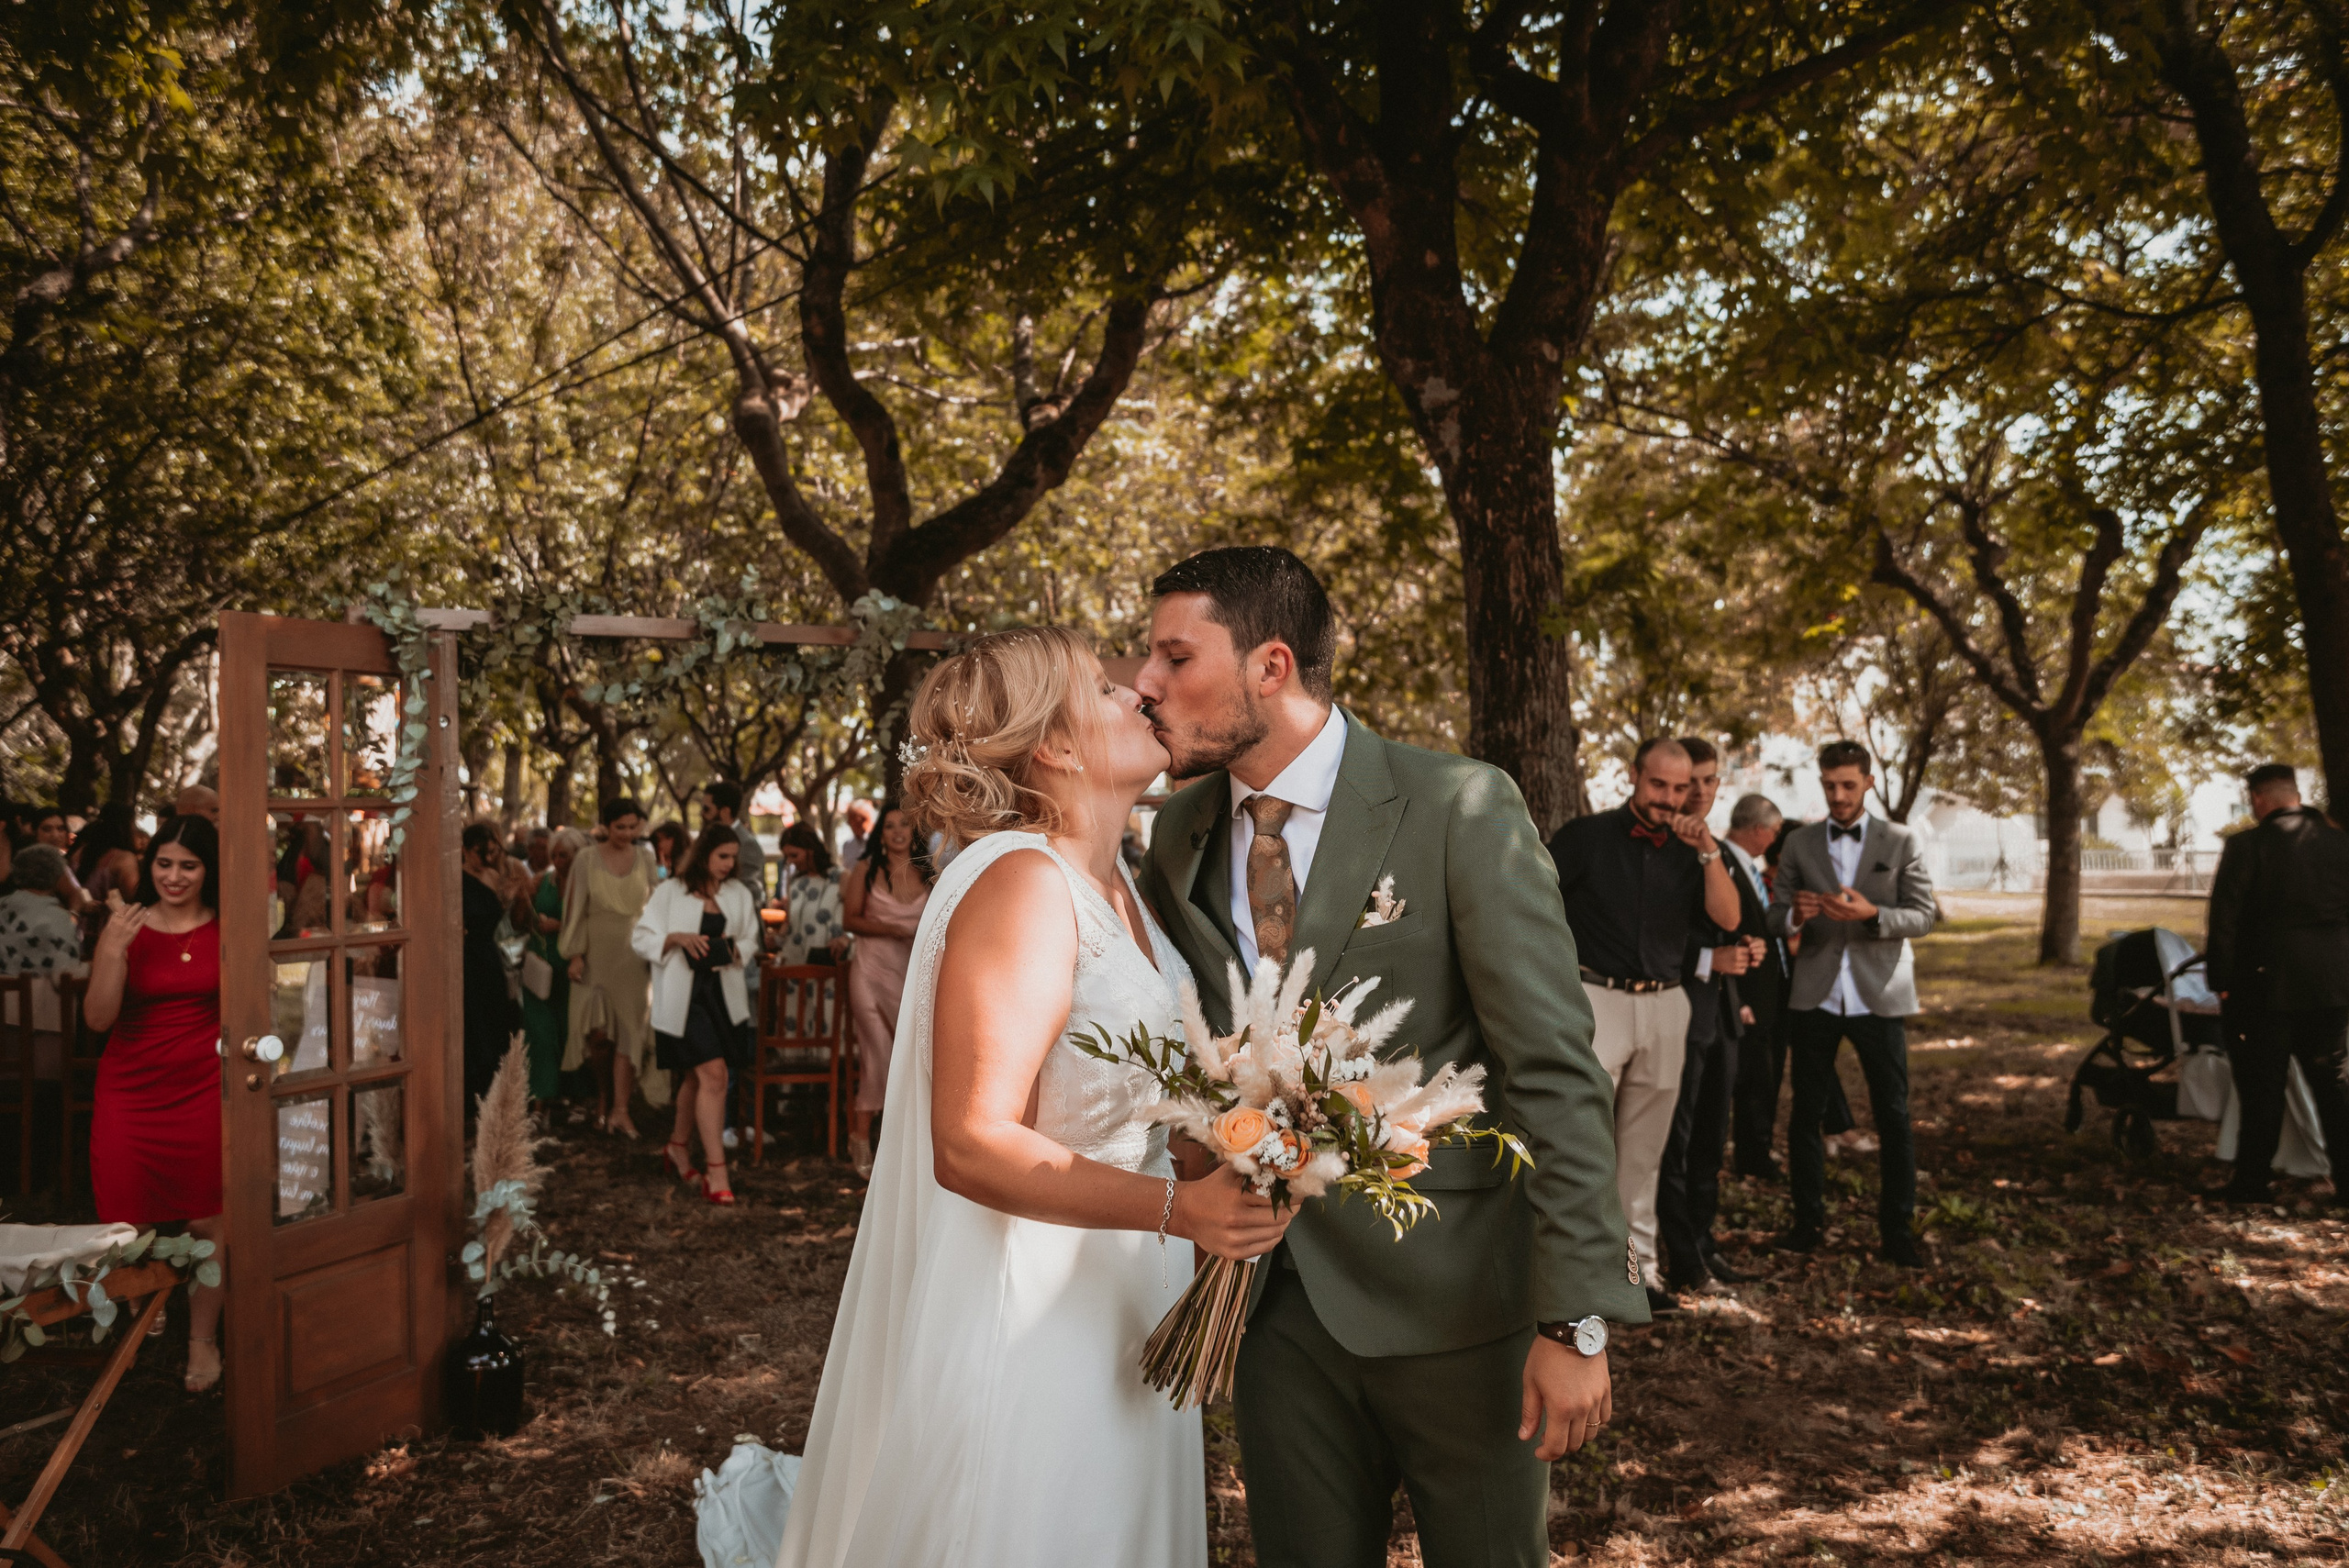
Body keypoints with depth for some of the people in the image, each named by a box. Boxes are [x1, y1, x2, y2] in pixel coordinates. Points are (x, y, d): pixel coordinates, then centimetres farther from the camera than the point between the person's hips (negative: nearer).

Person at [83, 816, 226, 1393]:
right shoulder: (126, 928, 2)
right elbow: (98, 1018, -4)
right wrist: (113, 949, -15)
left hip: (203, 1091, 0)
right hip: (130, 1092, 1)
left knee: (207, 1221, 1)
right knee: (129, 1226, 1)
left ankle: (202, 1339, 16)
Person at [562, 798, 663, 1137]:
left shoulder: (645, 858, 4)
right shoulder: (586, 862, -1)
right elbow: (576, 909, 0)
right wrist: (575, 954, -5)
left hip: (634, 955, 1)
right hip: (597, 953, -1)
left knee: (630, 1028, -5)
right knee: (599, 1031, -2)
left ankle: (619, 1108, -3)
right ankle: (604, 1095, 21)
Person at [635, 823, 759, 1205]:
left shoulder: (739, 894, 10)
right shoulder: (670, 892, -2)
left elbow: (750, 941, 16)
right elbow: (642, 939, -1)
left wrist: (734, 950, -6)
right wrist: (677, 937, -18)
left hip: (724, 994, 5)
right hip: (682, 996, -5)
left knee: (696, 1076, 15)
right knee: (713, 1073, -15)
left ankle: (678, 1147, 37)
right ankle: (716, 1171, -13)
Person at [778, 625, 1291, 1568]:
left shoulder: (1115, 879, 7)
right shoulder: (1022, 883, -22)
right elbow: (972, 1143, -27)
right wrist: (1175, 1205, -33)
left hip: (1114, 1305, 9)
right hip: (1023, 1319, -9)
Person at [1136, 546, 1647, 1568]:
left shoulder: (1462, 812, -14)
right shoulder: (1179, 836, 2)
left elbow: (1555, 1073, -14)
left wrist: (1577, 1320, -17)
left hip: (1454, 1295, -4)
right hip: (1278, 1300, 4)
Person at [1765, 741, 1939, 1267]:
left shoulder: (1900, 842, 4)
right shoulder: (1799, 844, 8)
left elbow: (1923, 916, -2)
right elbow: (1775, 918, 7)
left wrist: (1873, 913, -21)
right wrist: (1795, 914, -17)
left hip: (1879, 996, -1)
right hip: (1815, 996, 1)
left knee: (1893, 1115, 2)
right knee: (1806, 1113, 5)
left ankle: (1897, 1231, 11)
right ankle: (1808, 1222, 15)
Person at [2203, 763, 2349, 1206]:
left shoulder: (2246, 846, -11)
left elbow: (2224, 920, -12)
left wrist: (2222, 982, -4)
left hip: (2268, 984, -4)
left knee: (2262, 1089, 4)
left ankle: (2251, 1182, 10)